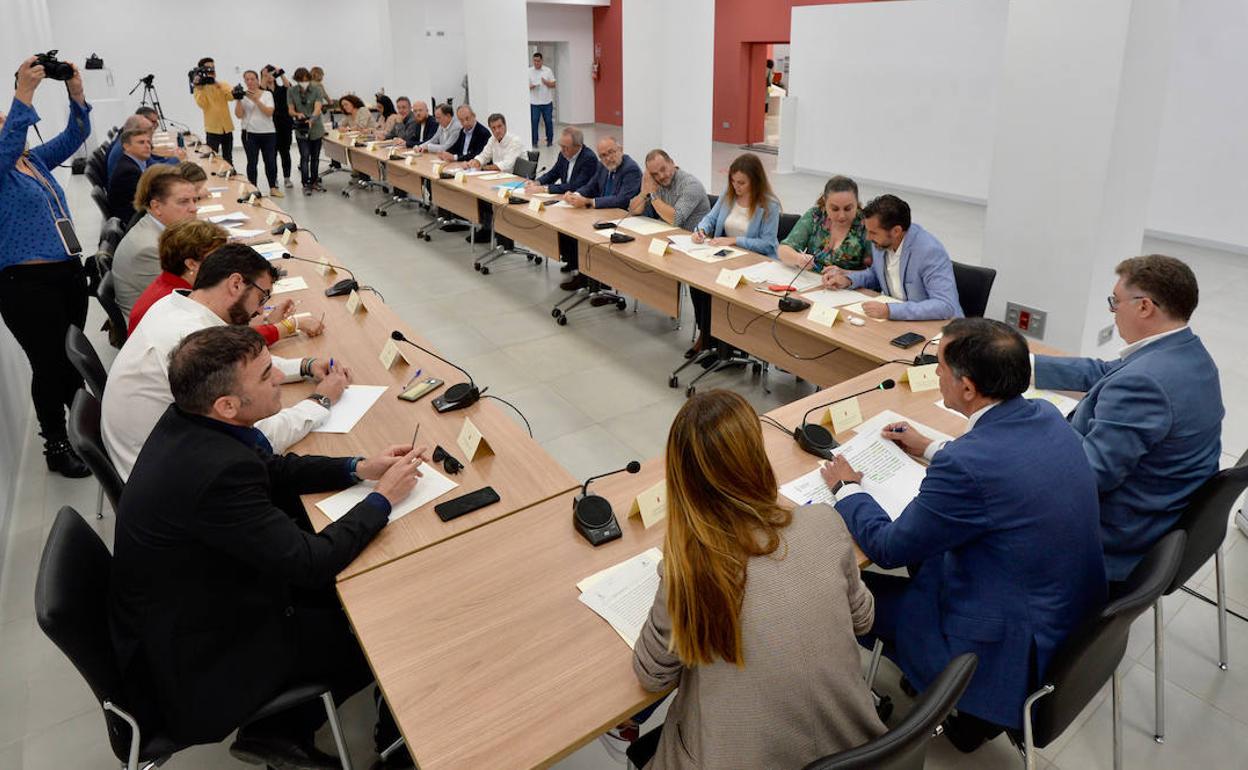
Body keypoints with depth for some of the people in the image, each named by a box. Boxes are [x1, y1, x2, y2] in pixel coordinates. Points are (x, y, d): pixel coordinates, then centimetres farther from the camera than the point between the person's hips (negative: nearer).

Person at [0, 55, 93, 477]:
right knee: (50, 365, 2)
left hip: (70, 271, 6)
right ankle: (56, 446, 17)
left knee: (73, 358, 15)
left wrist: (76, 92, -5)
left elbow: (74, 136, 10)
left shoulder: (35, 160, 14)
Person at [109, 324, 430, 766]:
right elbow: (310, 561, -28)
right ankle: (280, 733, 24)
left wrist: (357, 469, -3)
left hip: (176, 608, 8)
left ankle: (278, 731, 26)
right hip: (194, 665, -8)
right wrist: (383, 498, -16)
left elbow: (271, 468, 7)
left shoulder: (187, 419, -9)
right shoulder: (218, 471, -37)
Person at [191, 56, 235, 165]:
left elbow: (230, 96, -12)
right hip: (213, 129, -3)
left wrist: (218, 85, -19)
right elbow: (202, 104, -15)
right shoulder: (200, 88, -1)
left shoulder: (223, 84, 7)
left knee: (228, 159, 14)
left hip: (227, 127, 3)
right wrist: (199, 88, -19)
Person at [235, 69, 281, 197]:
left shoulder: (267, 94, 4)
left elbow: (269, 112, -10)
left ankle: (273, 188, 17)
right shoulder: (242, 96, 4)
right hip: (250, 134, -1)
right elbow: (239, 115, -5)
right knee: (252, 162, 0)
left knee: (271, 161, 5)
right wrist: (239, 100, -15)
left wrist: (256, 100, -19)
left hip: (268, 133, 1)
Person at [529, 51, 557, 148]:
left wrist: (546, 82, -16)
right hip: (534, 102, -1)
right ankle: (534, 141, 6)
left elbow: (553, 85, 3)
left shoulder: (548, 70, 4)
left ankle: (549, 140, 19)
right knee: (534, 122, -2)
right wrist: (531, 86, -20)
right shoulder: (529, 71, 2)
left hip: (547, 101, 1)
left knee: (549, 121, 6)